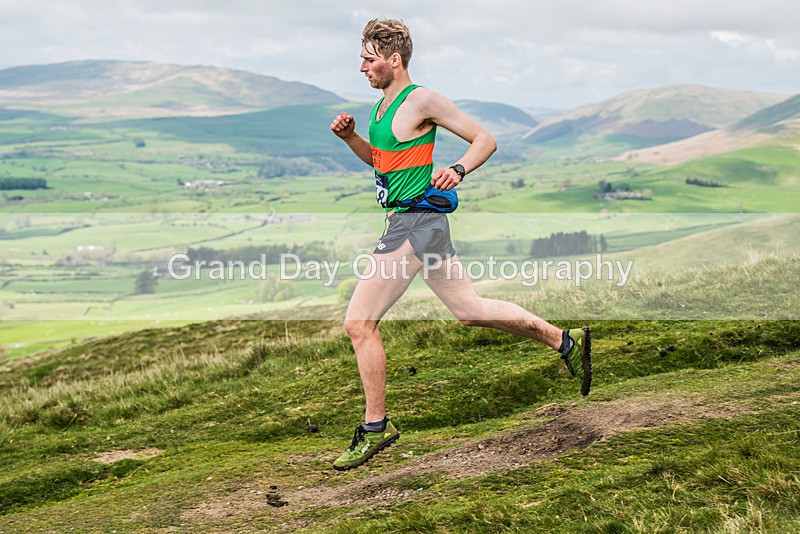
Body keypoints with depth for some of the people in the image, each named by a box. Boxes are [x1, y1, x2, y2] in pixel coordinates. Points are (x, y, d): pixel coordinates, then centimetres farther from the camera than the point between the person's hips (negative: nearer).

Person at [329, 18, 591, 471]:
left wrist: (458, 170, -27)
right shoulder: (384, 103, 14)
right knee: (470, 309, 16)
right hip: (420, 225, 10)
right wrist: (350, 136, 10)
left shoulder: (422, 100, -13)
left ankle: (375, 428, 3)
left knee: (359, 323, -7)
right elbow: (379, 159, 28)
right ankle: (566, 341, 25)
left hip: (414, 225, -10)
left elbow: (485, 140, -10)